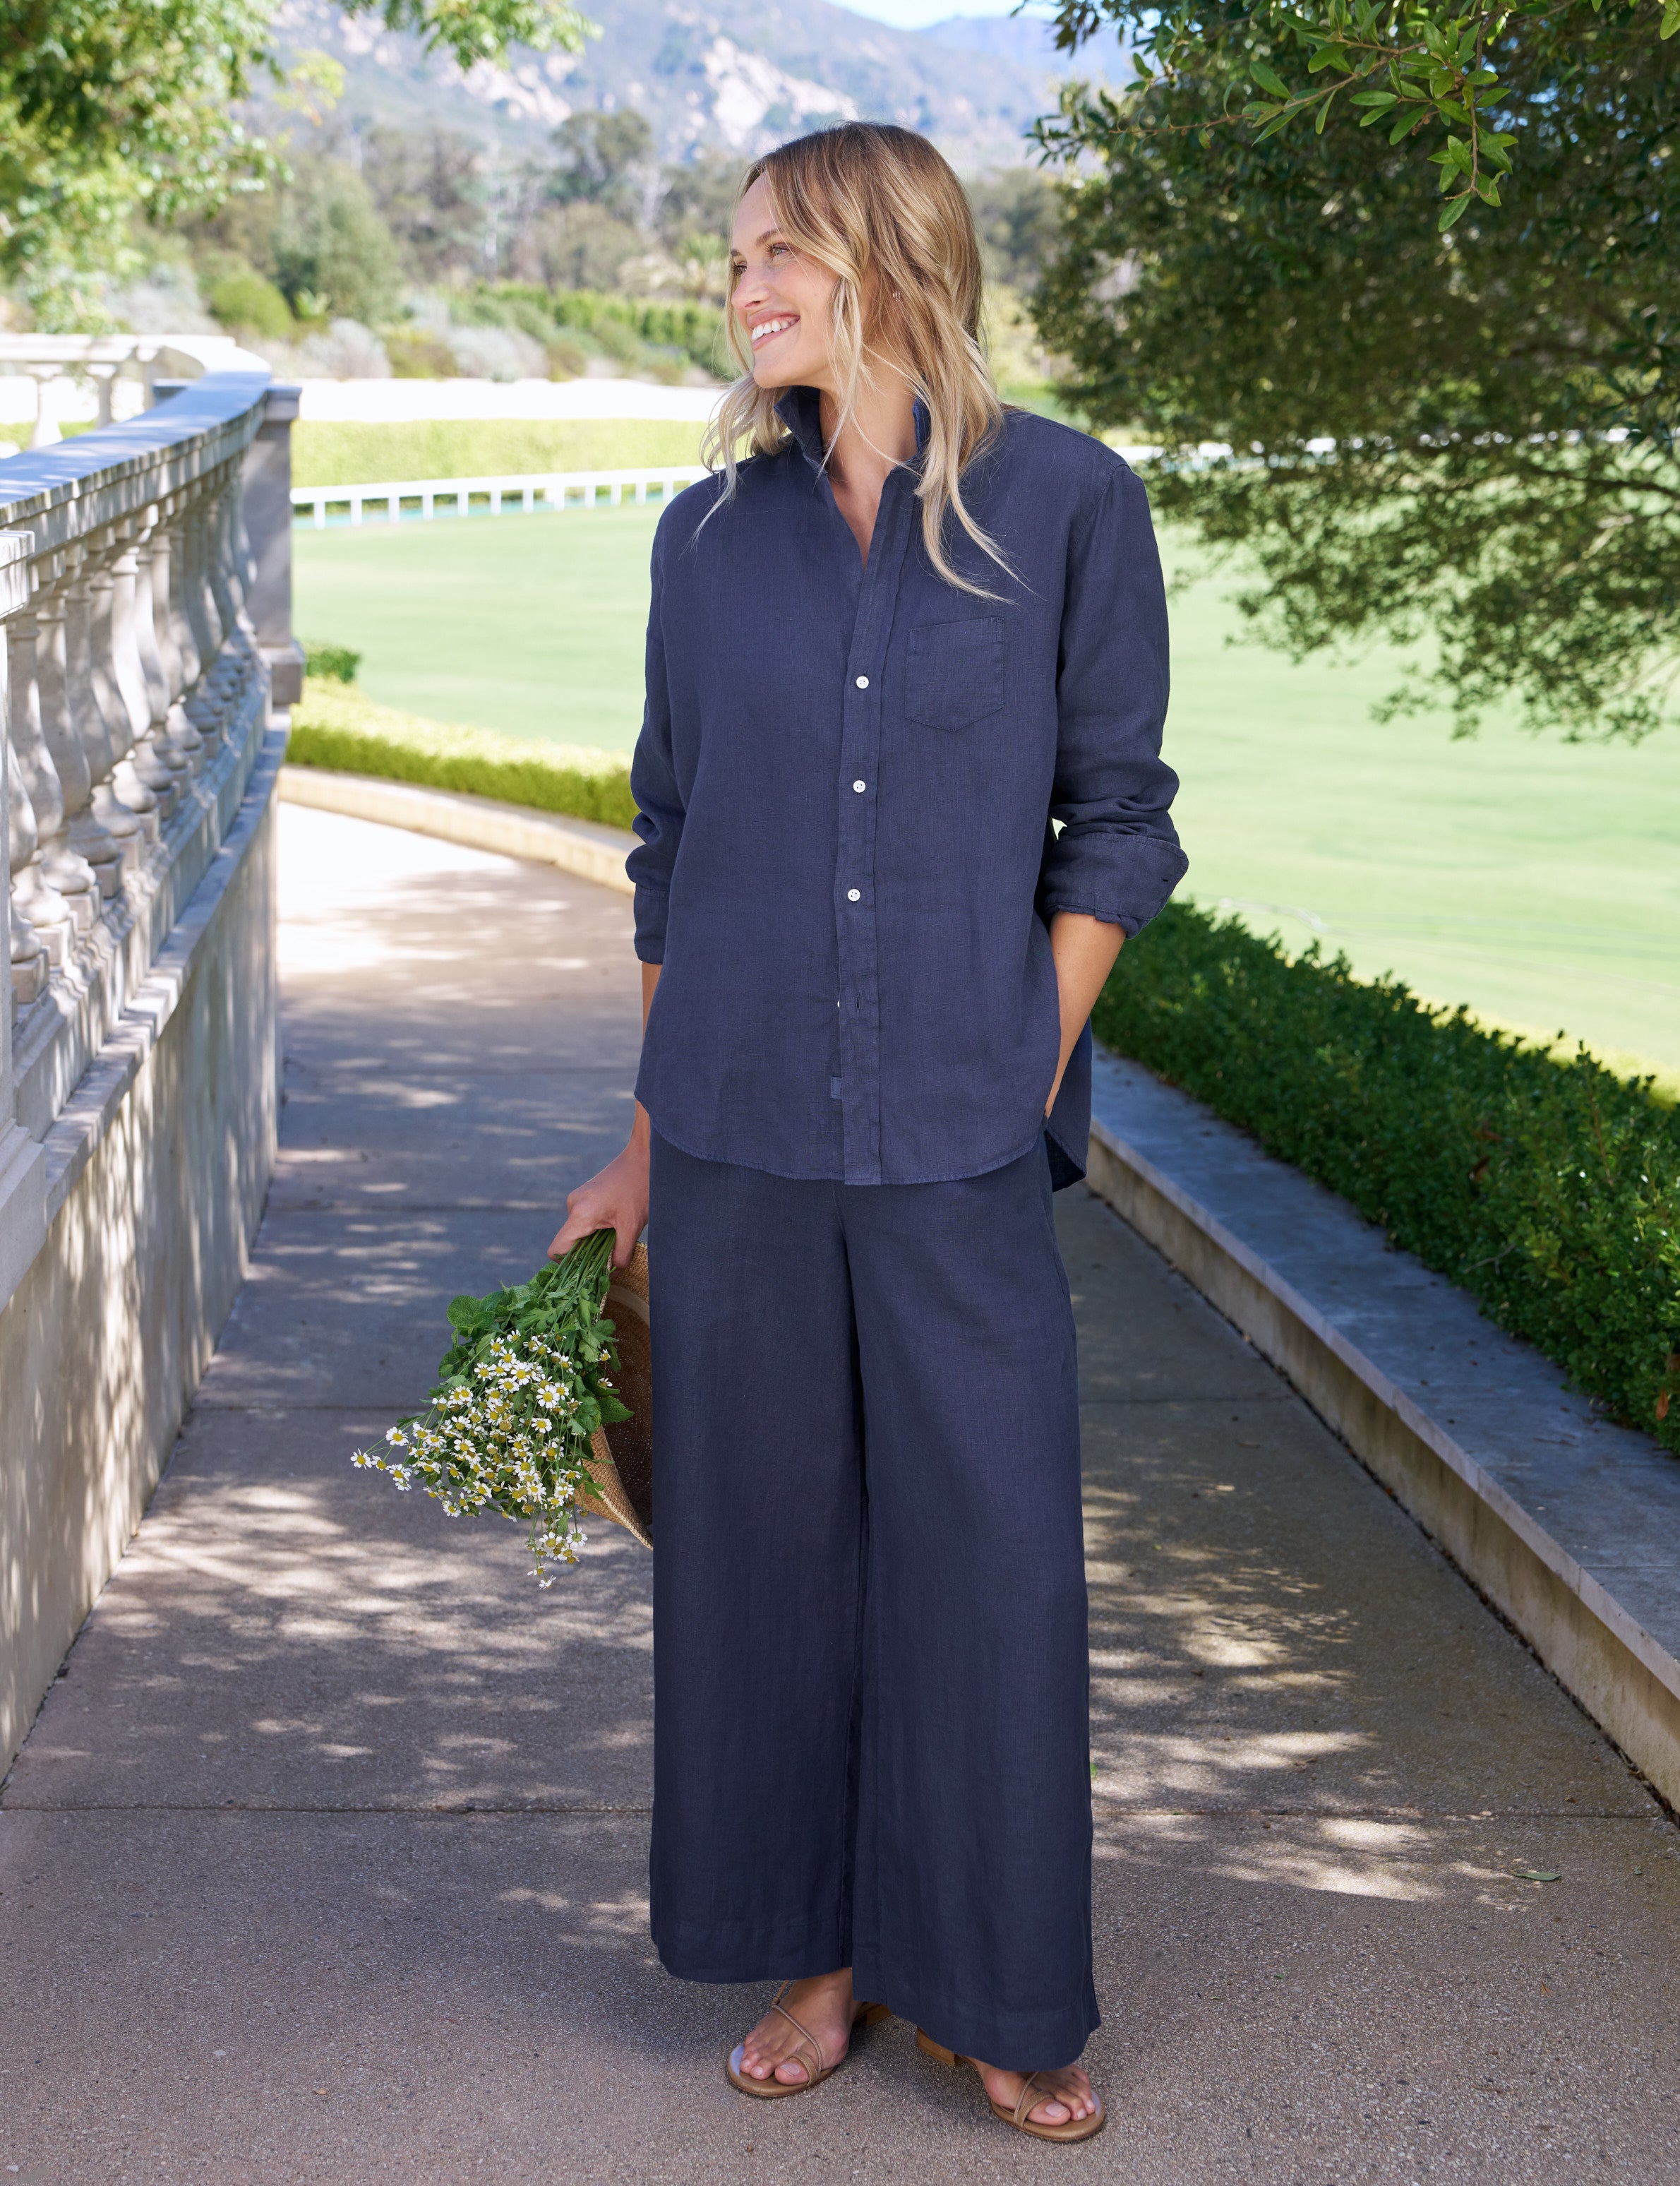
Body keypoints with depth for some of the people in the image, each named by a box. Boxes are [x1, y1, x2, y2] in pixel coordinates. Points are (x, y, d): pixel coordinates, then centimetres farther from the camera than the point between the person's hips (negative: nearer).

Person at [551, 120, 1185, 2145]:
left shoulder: (1068, 505, -3)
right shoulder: (713, 532, 5)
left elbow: (1116, 823, 0)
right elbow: (674, 838, 11)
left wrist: (1026, 1086, -6)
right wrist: (647, 1141, 11)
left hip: (957, 1140, -3)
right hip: (740, 1132, 3)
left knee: (990, 1559, 2)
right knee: (768, 1542, 9)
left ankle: (1000, 1995, 20)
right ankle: (819, 1954, 26)